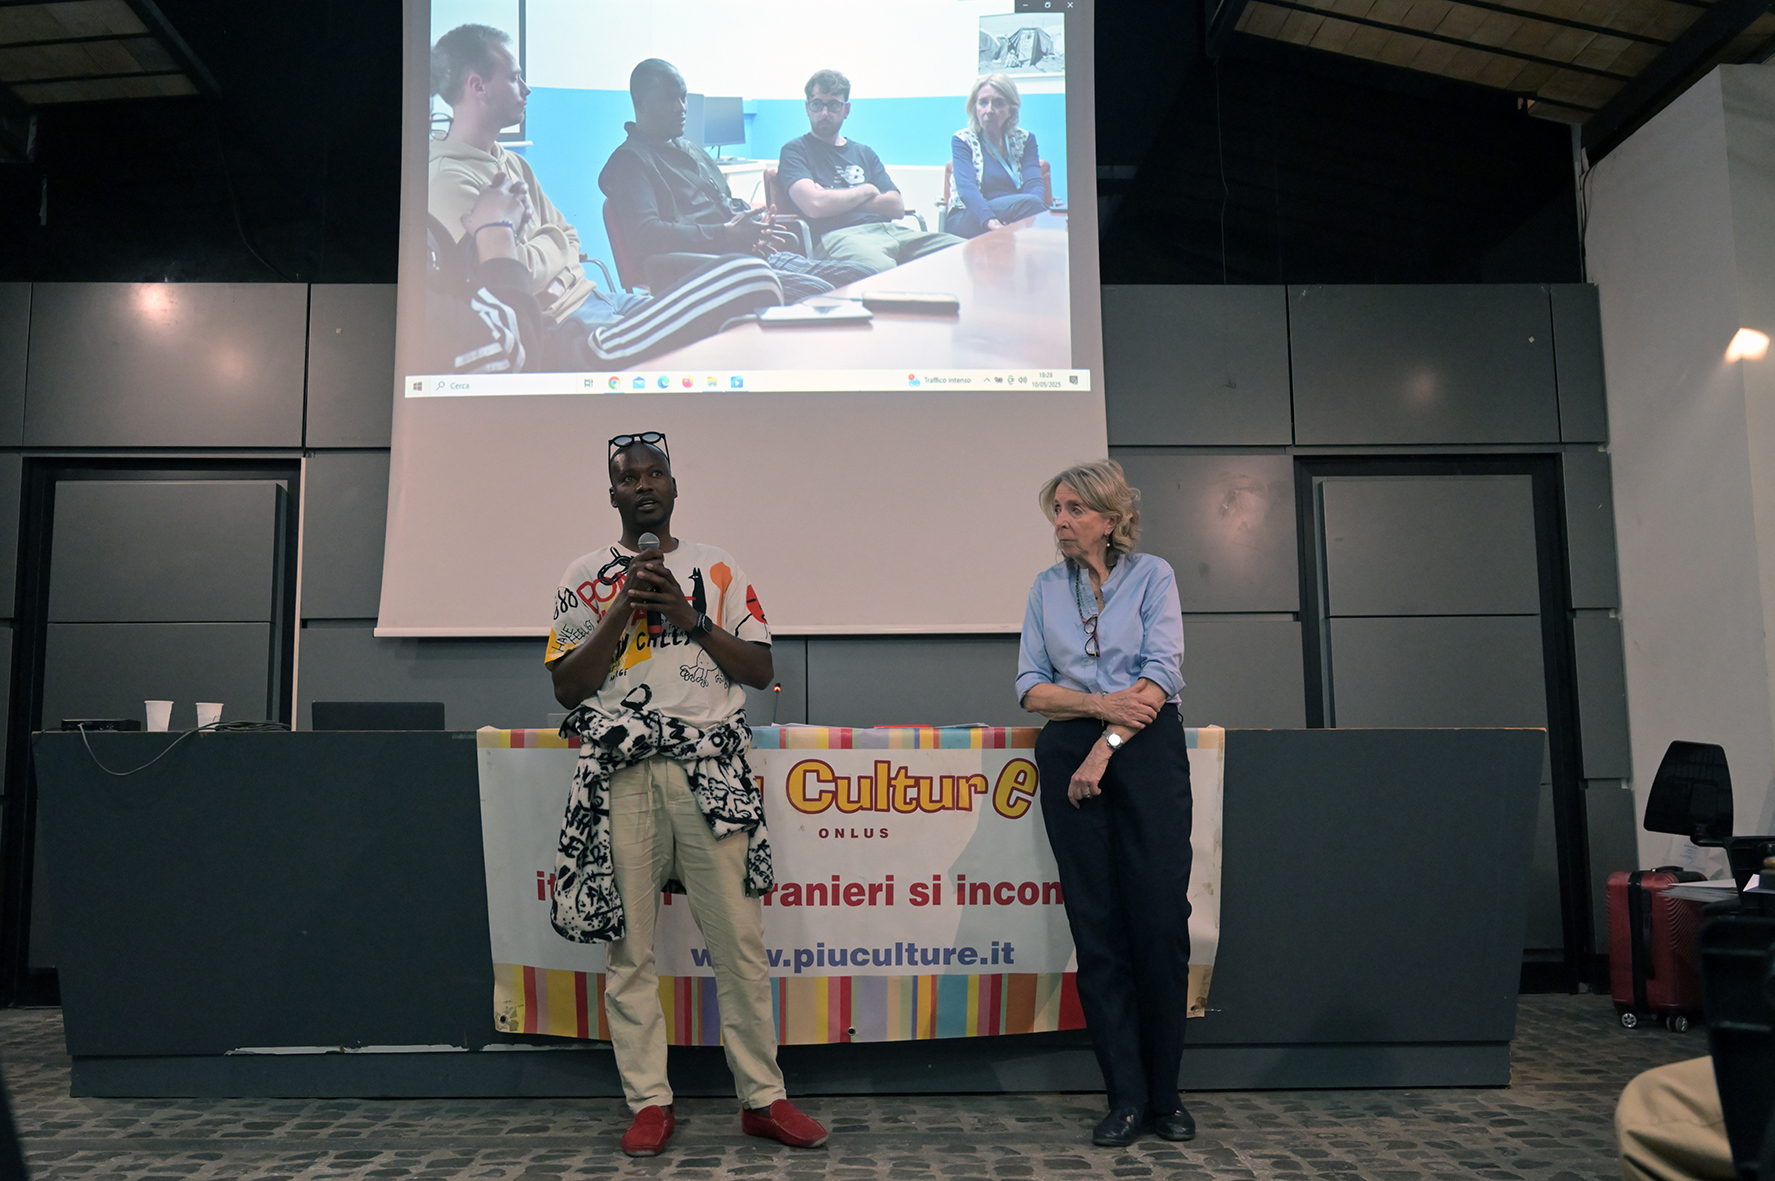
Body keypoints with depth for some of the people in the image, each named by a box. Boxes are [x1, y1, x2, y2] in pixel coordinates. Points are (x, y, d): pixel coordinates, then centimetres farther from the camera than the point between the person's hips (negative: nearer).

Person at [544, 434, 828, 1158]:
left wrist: (691, 618, -4)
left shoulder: (718, 569, 14)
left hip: (710, 767, 0)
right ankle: (650, 1103, 13)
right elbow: (567, 686, 5)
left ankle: (763, 1098, 9)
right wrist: (626, 610, -5)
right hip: (621, 771, 0)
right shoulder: (587, 577, 12)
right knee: (628, 945, 2)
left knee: (740, 941, -2)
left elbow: (760, 669, 9)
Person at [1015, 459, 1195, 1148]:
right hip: (1068, 755, 3)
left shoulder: (1152, 576, 3)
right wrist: (1102, 704, -10)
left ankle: (1164, 1093, 11)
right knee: (1097, 925, 2)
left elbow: (1162, 675, -7)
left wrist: (1106, 749, -14)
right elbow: (1031, 687, 6)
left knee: (1161, 920, -4)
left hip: (1147, 750, -3)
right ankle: (1125, 1097, 9)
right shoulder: (1047, 588, 12)